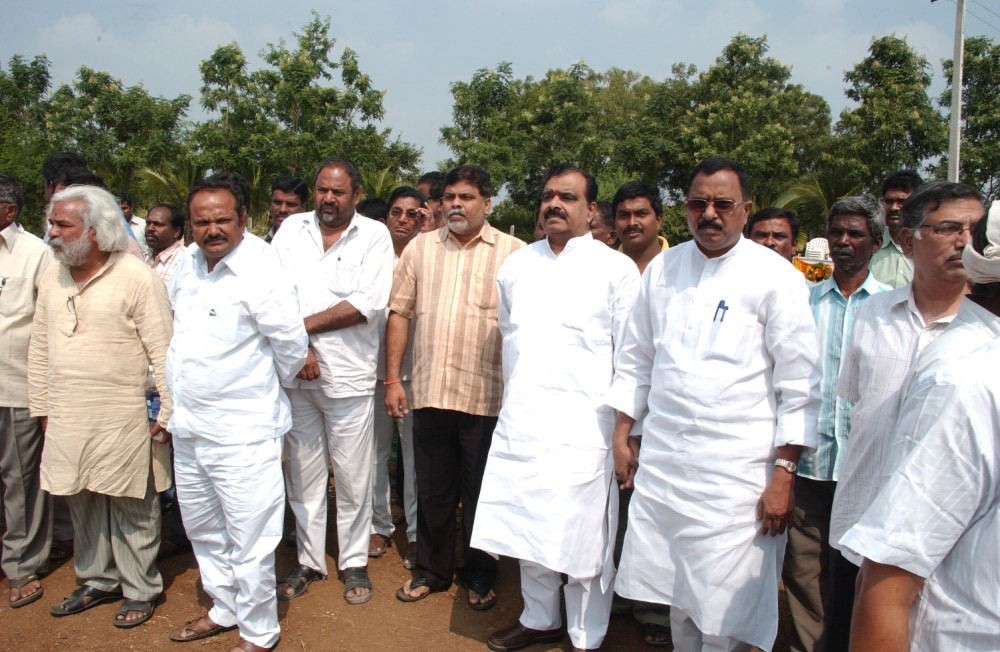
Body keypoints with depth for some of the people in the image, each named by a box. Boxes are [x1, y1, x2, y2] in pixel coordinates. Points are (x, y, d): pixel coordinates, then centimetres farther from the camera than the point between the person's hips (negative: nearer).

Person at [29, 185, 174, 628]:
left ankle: (140, 590, 21)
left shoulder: (136, 278, -11)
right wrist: (41, 407, 13)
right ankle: (98, 581, 34)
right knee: (82, 502, 16)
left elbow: (163, 351, -12)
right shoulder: (53, 277, 9)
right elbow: (39, 349, 15)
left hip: (122, 419, -6)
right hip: (66, 419, 6)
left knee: (131, 507, 5)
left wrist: (167, 414, -13)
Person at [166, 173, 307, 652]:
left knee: (249, 538, 2)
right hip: (188, 425, 8)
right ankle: (225, 608, 42)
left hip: (241, 430, -8)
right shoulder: (188, 263, 6)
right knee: (202, 527, 22)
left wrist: (271, 384, 1)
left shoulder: (258, 270, -18)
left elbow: (292, 342, -15)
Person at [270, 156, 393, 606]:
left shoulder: (374, 236, 0)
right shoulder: (291, 229, 9)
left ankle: (354, 563, 23)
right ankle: (308, 561, 27)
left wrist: (304, 324, -10)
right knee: (302, 474, 12)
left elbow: (368, 304, -12)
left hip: (349, 376, -3)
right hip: (294, 375, 3)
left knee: (353, 477, 6)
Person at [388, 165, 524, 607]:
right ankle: (432, 570, 33)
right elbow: (400, 313, 8)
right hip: (429, 390, 3)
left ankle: (480, 576, 29)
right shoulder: (420, 248, 8)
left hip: (486, 395, -3)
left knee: (481, 492, 11)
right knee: (432, 489, 15)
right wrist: (393, 379, 3)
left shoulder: (512, 253, -2)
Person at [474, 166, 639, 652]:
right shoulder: (516, 265, 12)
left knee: (582, 541, 3)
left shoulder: (616, 270, -2)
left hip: (582, 427, -4)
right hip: (519, 423, 5)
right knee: (527, 530, 14)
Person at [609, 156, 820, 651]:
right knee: (676, 595, 14)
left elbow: (800, 385, -6)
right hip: (662, 460, 4)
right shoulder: (663, 268, 8)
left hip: (737, 470, -4)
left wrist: (783, 474, -9)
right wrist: (622, 435, 12)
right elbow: (635, 359, 15)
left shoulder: (776, 277, -5)